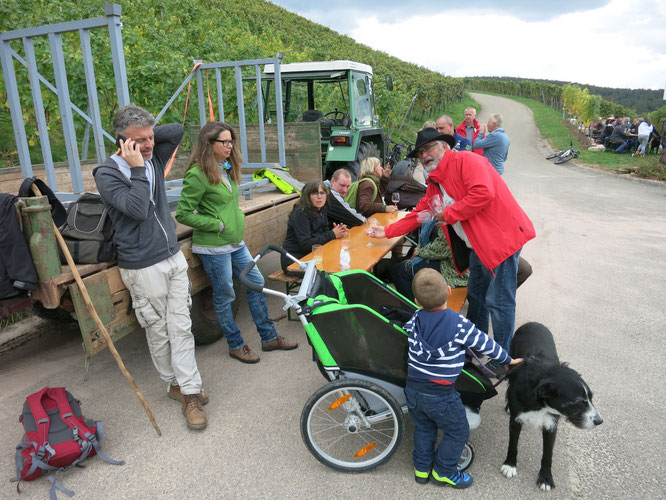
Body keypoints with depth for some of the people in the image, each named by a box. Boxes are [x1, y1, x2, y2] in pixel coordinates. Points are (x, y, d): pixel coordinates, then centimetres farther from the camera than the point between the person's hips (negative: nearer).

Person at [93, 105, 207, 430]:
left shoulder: (154, 159, 6)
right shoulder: (107, 173, -12)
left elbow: (177, 130, 6)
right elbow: (138, 209, -24)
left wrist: (149, 135, -3)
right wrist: (137, 169, -23)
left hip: (174, 257, 5)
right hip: (143, 267, -5)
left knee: (181, 327, 5)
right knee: (158, 331, 7)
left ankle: (190, 391, 12)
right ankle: (175, 382, 26)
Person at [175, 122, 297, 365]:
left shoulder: (227, 169, 10)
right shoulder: (197, 174, -16)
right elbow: (183, 214, -16)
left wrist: (238, 216, 4)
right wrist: (218, 225, -16)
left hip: (235, 242, 9)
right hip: (213, 246, -9)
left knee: (256, 283, 12)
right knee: (224, 296, 5)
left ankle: (269, 337, 25)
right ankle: (236, 345, 23)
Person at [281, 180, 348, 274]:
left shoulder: (321, 209, 5)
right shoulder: (300, 213, -20)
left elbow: (325, 231, 13)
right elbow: (306, 244, -23)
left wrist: (337, 231, -10)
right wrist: (332, 235, -20)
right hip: (293, 262, -8)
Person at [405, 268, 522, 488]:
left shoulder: (414, 321, -8)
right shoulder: (460, 324, -19)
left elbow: (404, 332, 13)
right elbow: (486, 345, -7)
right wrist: (508, 360, 10)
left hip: (413, 389, 5)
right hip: (441, 395, -5)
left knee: (423, 429, 26)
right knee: (458, 432, 19)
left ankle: (422, 469, 40)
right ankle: (443, 472, 32)